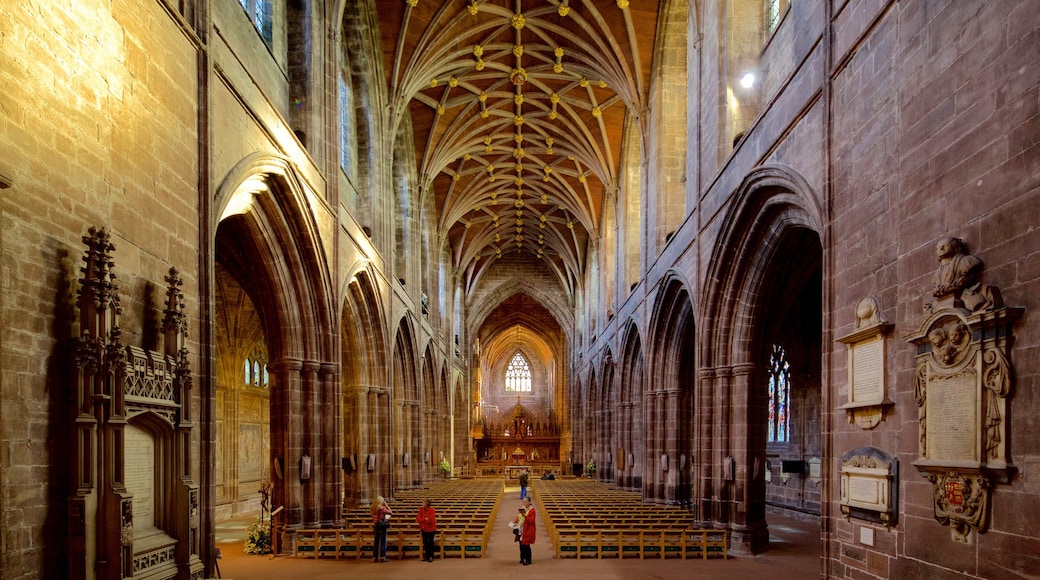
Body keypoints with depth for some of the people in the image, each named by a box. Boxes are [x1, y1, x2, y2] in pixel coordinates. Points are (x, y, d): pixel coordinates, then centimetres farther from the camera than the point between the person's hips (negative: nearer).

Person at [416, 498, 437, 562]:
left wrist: (422, 520, -14)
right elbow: (418, 519, -9)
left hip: (431, 529, -4)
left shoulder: (432, 510, -15)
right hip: (424, 530, 4)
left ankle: (431, 557, 12)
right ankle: (426, 556, 17)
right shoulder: (421, 510, -1)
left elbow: (431, 520, -23)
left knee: (430, 543, 4)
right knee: (425, 543, 8)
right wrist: (425, 519, -23)